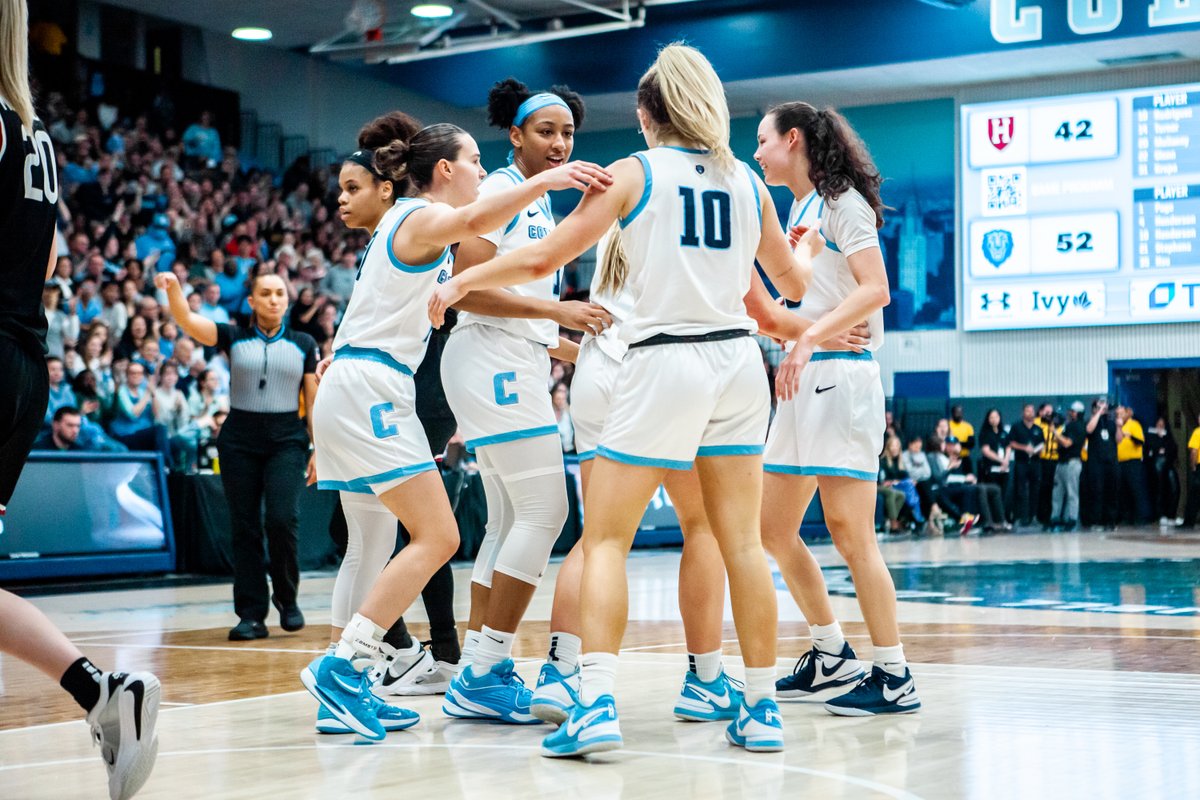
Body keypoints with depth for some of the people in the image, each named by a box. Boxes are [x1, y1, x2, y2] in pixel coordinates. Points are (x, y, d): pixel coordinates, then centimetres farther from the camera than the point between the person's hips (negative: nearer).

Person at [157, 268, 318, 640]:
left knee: (282, 519, -16)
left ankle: (286, 598, 6)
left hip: (286, 441, -1)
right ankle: (251, 614, 6)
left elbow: (314, 401, 8)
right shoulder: (234, 338, 5)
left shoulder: (303, 344, 8)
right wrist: (173, 288, -31)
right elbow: (187, 321, -11)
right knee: (244, 528, 0)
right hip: (239, 441, 1)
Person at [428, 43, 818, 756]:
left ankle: (596, 704, -12)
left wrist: (460, 282, 9)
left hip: (665, 363, -4)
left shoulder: (635, 173, -1)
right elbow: (792, 283, 21)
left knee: (605, 539, 1)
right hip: (738, 362, 5)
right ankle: (763, 709, 11)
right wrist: (809, 247, 44)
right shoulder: (746, 181, 11)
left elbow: (544, 258, -5)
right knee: (743, 542, 9)